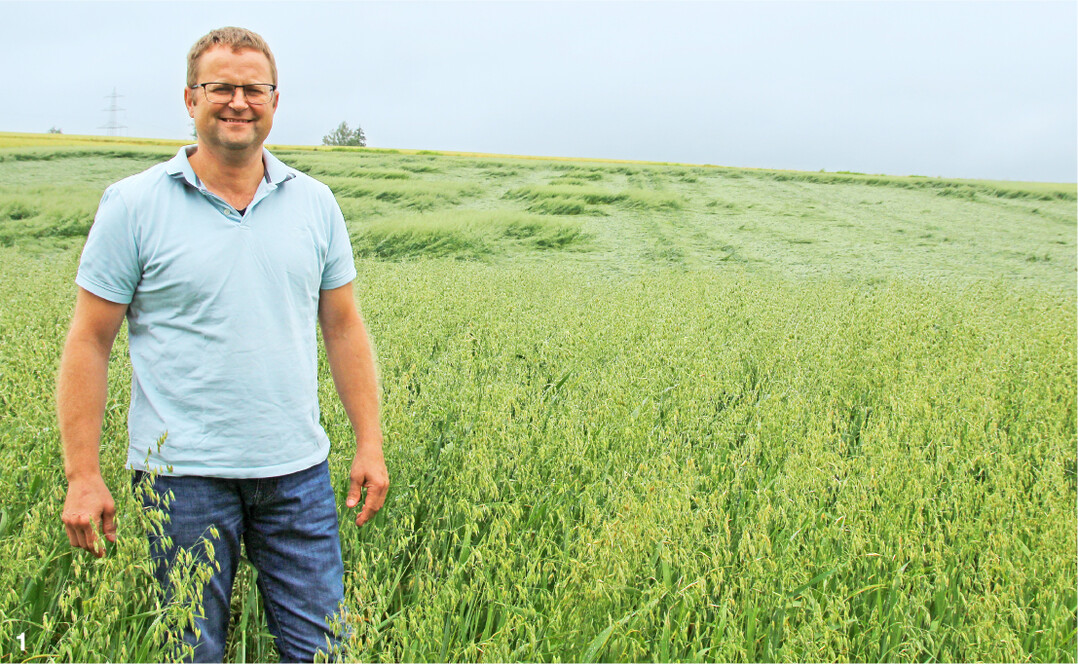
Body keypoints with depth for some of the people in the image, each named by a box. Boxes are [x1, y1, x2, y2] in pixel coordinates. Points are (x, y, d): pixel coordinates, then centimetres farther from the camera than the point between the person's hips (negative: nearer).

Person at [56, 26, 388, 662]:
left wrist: (371, 444, 6)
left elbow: (344, 328, 11)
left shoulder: (315, 203, 6)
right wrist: (83, 476, -6)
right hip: (182, 472, -2)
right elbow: (89, 342, -2)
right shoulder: (134, 205, -4)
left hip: (296, 471, 3)